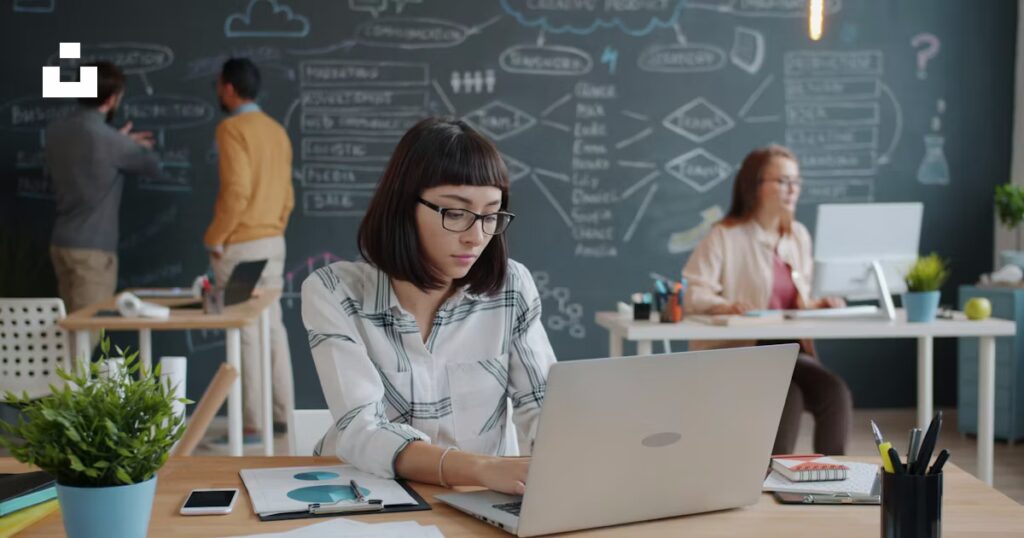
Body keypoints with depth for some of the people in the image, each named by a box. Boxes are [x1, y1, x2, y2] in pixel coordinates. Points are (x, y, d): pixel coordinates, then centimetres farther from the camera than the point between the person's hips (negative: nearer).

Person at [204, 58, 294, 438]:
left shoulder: (232, 128, -12)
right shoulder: (276, 130, 12)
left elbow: (237, 191, -21)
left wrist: (214, 237, -12)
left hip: (240, 246, -8)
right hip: (273, 242, 8)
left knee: (246, 333, -4)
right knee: (272, 327, 12)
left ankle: (252, 423, -1)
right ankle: (282, 414, 17)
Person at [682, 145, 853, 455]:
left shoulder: (799, 236, 15)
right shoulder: (725, 236, -5)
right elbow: (692, 293, -13)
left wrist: (818, 305, -3)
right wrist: (727, 306, -33)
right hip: (731, 352, -5)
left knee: (835, 393, -22)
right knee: (786, 398, -31)